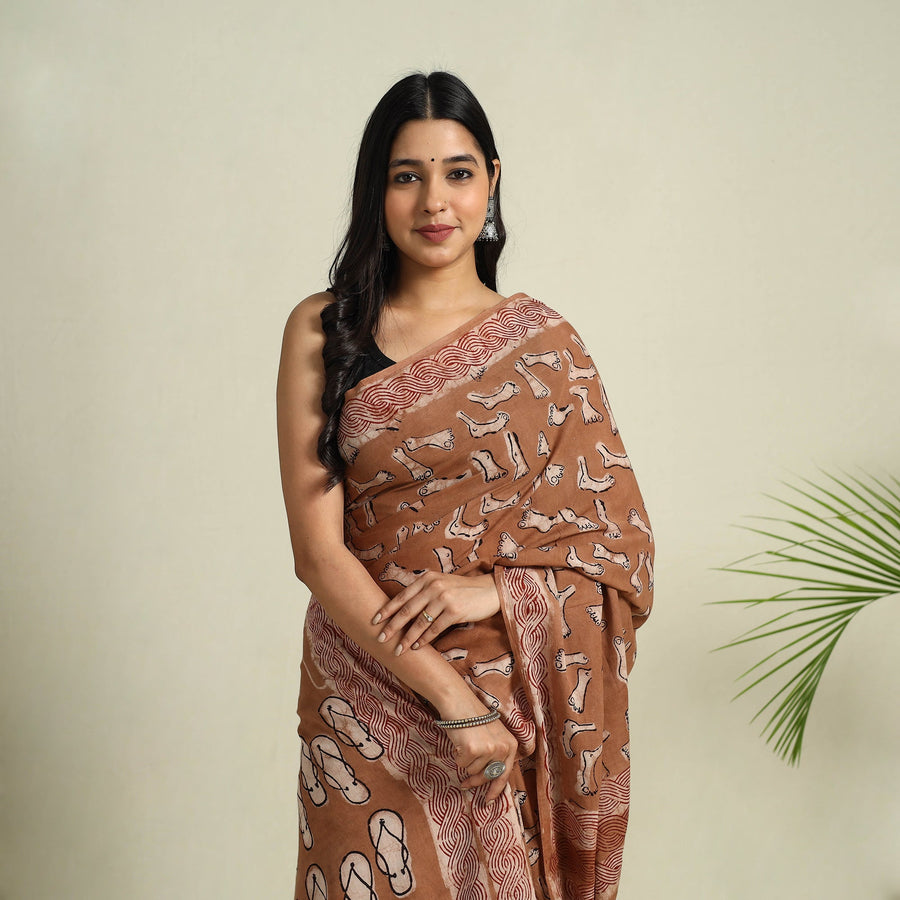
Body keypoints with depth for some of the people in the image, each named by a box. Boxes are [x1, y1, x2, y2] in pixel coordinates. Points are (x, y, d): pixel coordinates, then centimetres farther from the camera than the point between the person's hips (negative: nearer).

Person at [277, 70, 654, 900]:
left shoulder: (544, 341, 1)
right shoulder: (323, 332, -2)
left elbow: (622, 541, 1)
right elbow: (317, 547, -8)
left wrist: (494, 590, -15)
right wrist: (448, 693, -15)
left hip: (520, 694, 1)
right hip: (370, 695, -1)